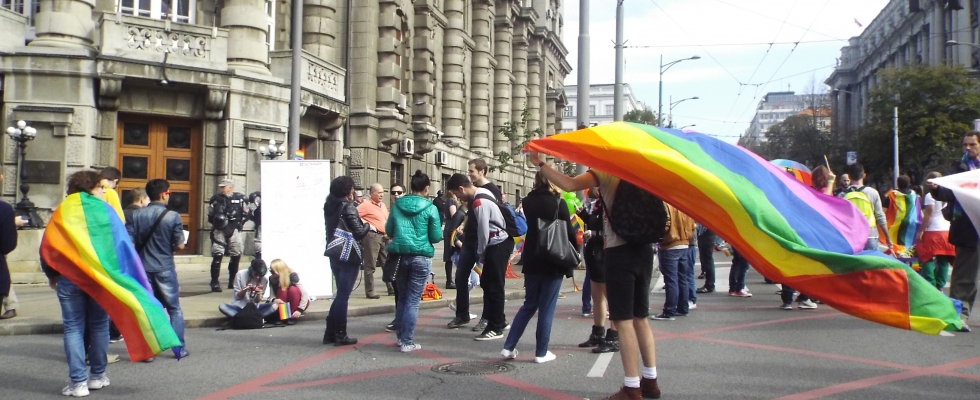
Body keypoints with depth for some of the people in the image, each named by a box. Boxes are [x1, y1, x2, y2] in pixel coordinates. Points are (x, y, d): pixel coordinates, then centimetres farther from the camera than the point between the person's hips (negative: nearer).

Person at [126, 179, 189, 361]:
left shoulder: (136, 215, -2)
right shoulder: (172, 216, -10)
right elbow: (180, 245, -8)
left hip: (143, 268, 2)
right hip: (165, 268, -2)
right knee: (174, 308, 11)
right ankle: (180, 348, 13)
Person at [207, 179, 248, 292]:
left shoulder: (240, 198, 4)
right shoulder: (215, 199, 4)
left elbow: (245, 214, 8)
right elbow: (210, 216, 7)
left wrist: (239, 223, -6)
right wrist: (217, 219, -12)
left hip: (234, 230, 2)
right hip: (219, 230, -2)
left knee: (236, 255, 9)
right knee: (217, 255, -9)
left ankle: (232, 281, 26)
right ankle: (214, 282, -5)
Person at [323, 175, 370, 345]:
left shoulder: (329, 206, 8)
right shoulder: (348, 207, -16)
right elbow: (358, 233, -20)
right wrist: (367, 225, 0)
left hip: (334, 254, 8)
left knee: (341, 293, 18)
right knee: (343, 295, 0)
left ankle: (330, 333, 18)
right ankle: (340, 335, 6)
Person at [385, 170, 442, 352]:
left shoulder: (397, 205, 4)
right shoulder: (430, 208, -6)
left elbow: (388, 230, 12)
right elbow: (436, 237, -4)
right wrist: (432, 234, 17)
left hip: (399, 255, 4)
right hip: (421, 257, -3)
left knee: (402, 297, 18)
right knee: (413, 300, 0)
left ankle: (400, 336, 25)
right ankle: (407, 342, 1)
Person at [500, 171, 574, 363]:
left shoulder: (528, 202, 3)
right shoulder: (558, 203, -9)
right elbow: (568, 231, -8)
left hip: (532, 260, 4)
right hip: (554, 261, -4)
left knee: (529, 304, 15)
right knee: (546, 307, 3)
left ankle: (508, 347, 10)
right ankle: (541, 352, 5)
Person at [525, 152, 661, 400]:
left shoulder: (606, 168, -7)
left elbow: (569, 185, -20)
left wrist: (540, 164, -16)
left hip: (620, 251, -7)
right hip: (643, 249, 7)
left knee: (623, 320, -4)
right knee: (640, 317, 14)